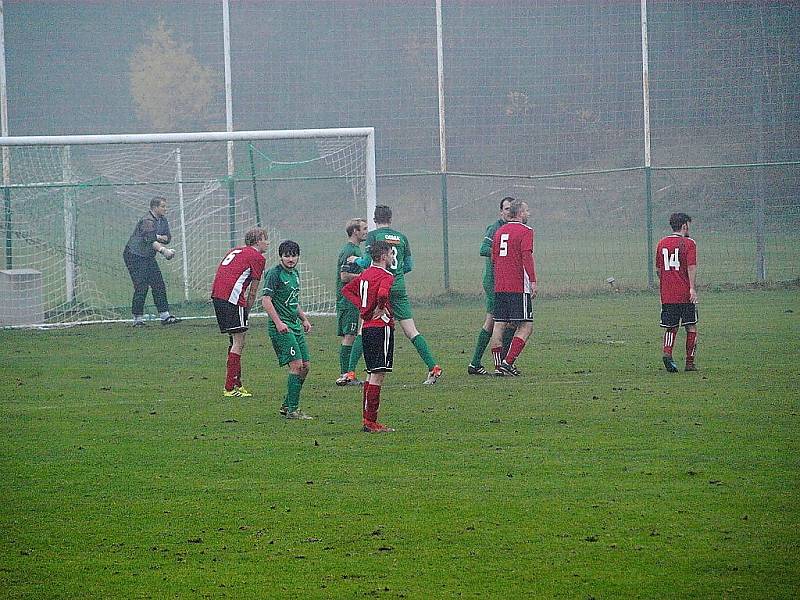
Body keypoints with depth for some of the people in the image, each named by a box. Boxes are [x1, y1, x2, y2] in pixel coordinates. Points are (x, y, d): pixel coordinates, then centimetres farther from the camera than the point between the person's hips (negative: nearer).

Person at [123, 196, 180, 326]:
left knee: (159, 285, 6)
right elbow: (150, 241, -33)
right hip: (135, 256, -9)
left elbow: (168, 238, 7)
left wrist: (158, 237, -13)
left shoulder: (162, 220, 9)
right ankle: (138, 319, -9)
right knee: (141, 287, -13)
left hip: (148, 257, 9)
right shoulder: (147, 221, -21)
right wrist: (163, 250, -46)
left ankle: (165, 316, 9)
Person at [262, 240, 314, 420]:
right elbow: (266, 300, -17)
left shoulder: (295, 274, 16)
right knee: (296, 364, -15)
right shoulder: (275, 274, -11)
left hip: (295, 326, 9)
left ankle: (287, 405, 19)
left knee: (305, 366, 8)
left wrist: (304, 318, 21)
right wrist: (278, 322, -24)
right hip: (281, 327, -9)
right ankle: (292, 410, -12)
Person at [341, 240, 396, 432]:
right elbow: (382, 293, -33)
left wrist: (362, 306, 13)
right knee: (378, 375, -8)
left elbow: (346, 290, 23)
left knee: (372, 373, 16)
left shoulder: (365, 274, 13)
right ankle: (371, 422, -10)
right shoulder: (386, 276, -13)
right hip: (382, 327, -9)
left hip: (367, 328, 9)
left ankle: (366, 418, 18)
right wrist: (381, 309, -14)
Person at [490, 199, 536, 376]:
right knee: (526, 326, -3)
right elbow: (527, 256, -16)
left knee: (499, 325, 6)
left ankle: (498, 365, 4)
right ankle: (508, 362, -13)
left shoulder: (499, 232, 15)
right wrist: (533, 281, -18)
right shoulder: (525, 231, -6)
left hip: (499, 287, 7)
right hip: (519, 287, -7)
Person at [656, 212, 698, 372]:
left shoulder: (662, 244, 9)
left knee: (670, 328, 9)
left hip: (667, 295, 4)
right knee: (691, 327, 7)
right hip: (685, 294, -4)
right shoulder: (688, 243, -5)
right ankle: (690, 363, 7)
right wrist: (692, 288, -18)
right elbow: (691, 267, -14)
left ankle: (667, 352, -17)